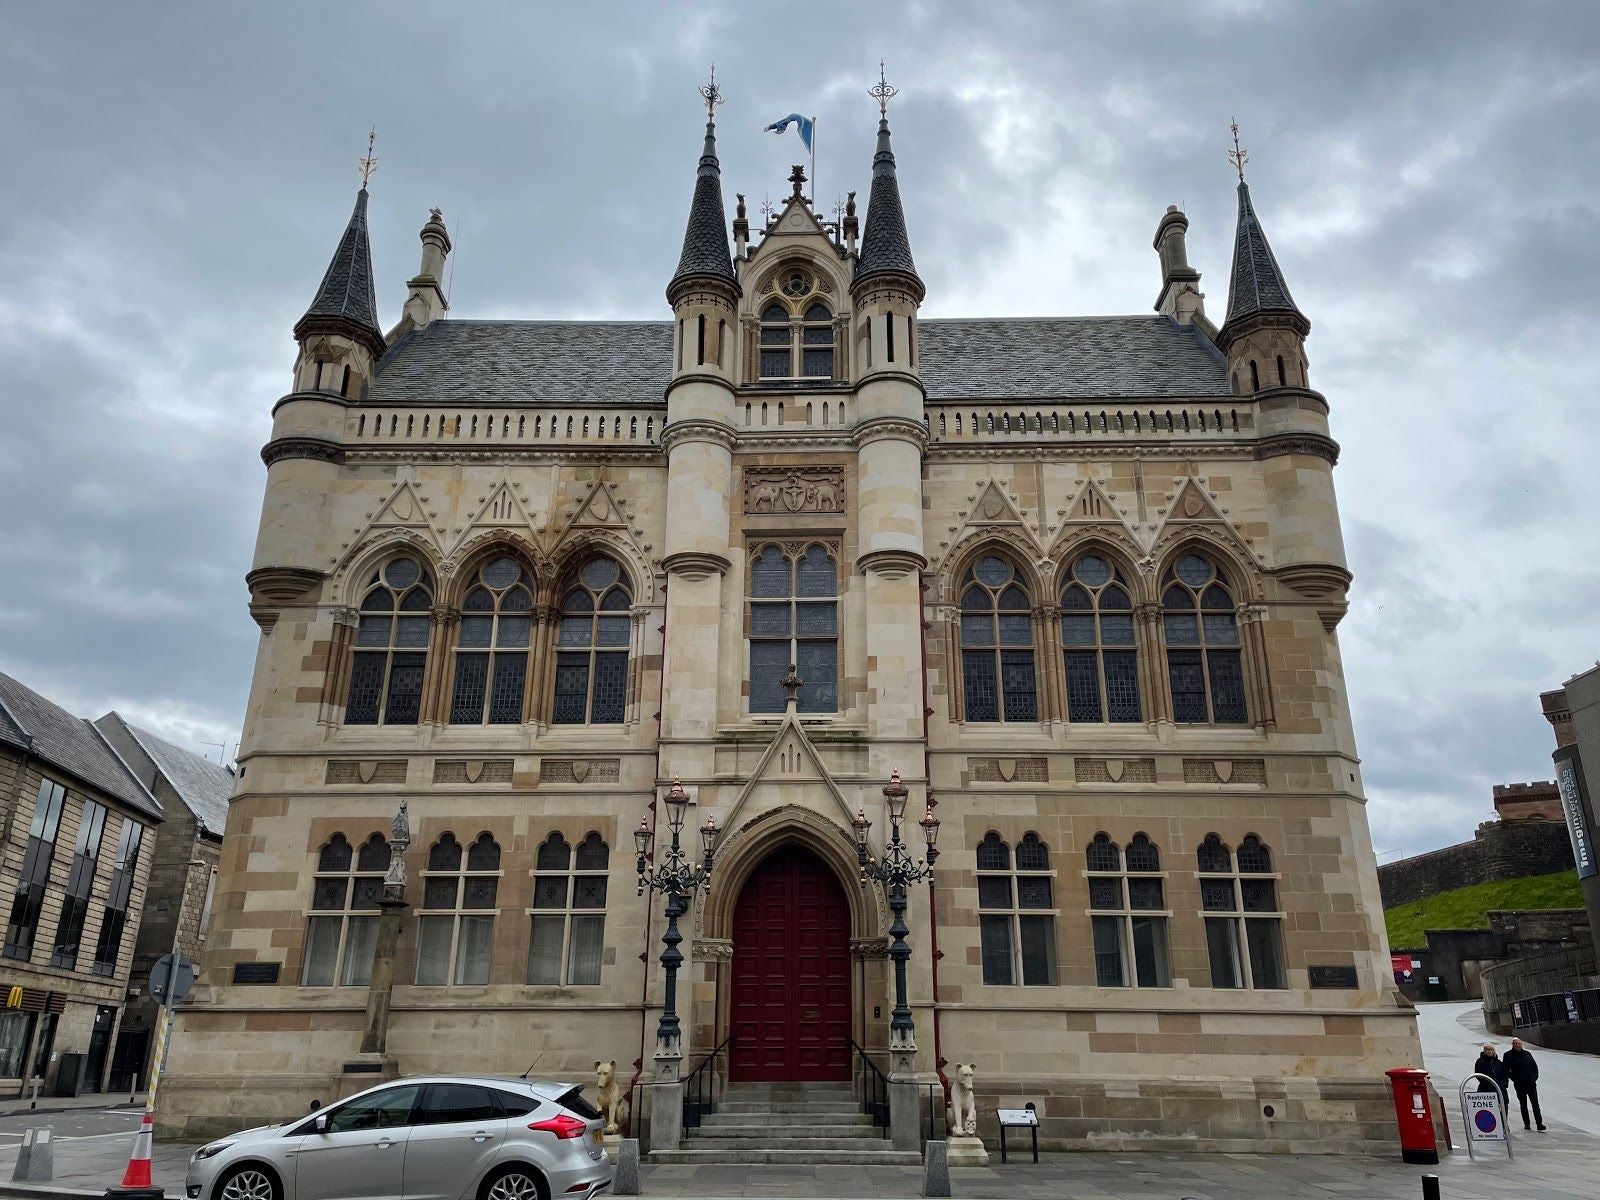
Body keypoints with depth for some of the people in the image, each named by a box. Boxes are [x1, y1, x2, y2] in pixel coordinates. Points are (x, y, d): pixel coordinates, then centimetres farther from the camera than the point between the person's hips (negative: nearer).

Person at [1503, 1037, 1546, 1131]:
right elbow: (1506, 1070, -3)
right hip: (1519, 1085, -1)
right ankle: (1526, 1124, 16)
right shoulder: (1508, 1055, -2)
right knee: (1523, 1105, 8)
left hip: (1531, 1083, 2)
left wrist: (1535, 1077, 3)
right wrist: (1515, 1079, -8)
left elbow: (1535, 1066, 15)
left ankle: (1539, 1124, -5)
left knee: (1535, 1104, -4)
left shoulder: (1527, 1054, 8)